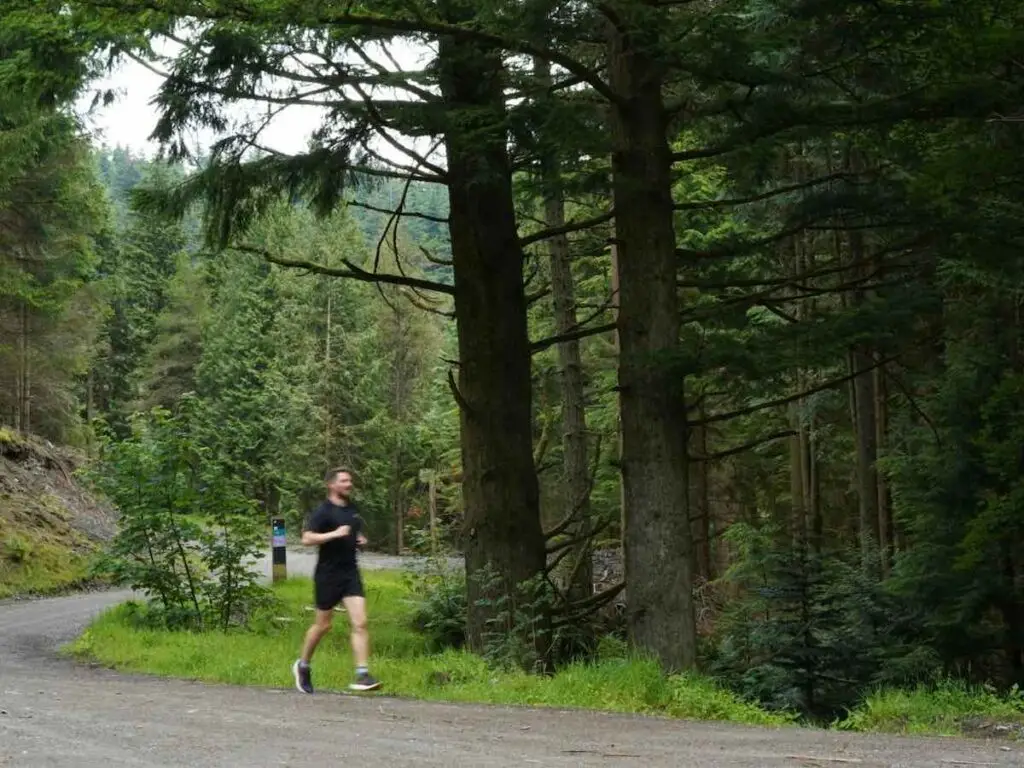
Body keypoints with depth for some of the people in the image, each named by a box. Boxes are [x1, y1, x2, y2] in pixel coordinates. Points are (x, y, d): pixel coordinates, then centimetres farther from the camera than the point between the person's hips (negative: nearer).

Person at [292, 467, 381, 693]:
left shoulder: (352, 509, 12)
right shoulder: (323, 511, -9)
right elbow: (307, 538, -19)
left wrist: (361, 540, 8)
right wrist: (334, 534, -26)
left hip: (350, 573, 5)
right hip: (328, 575, -5)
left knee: (360, 623, -9)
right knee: (323, 624, 8)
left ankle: (362, 675, -13)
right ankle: (302, 666, 31)